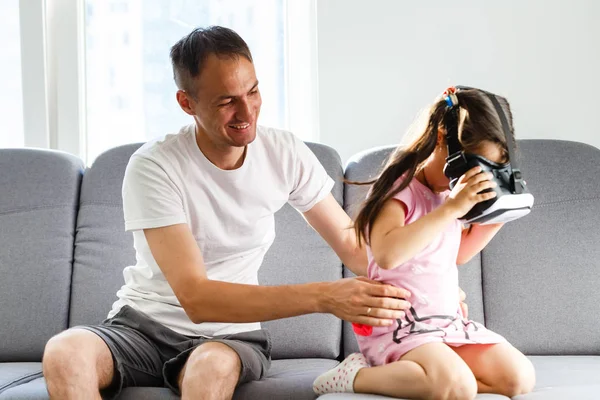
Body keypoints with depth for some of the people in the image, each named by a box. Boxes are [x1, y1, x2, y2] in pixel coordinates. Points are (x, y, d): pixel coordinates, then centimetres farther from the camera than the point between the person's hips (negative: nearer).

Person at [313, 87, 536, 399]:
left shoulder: (449, 195, 11)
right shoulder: (399, 189, -14)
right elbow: (387, 254, -32)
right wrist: (451, 208, -29)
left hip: (448, 320, 9)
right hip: (400, 326, -9)